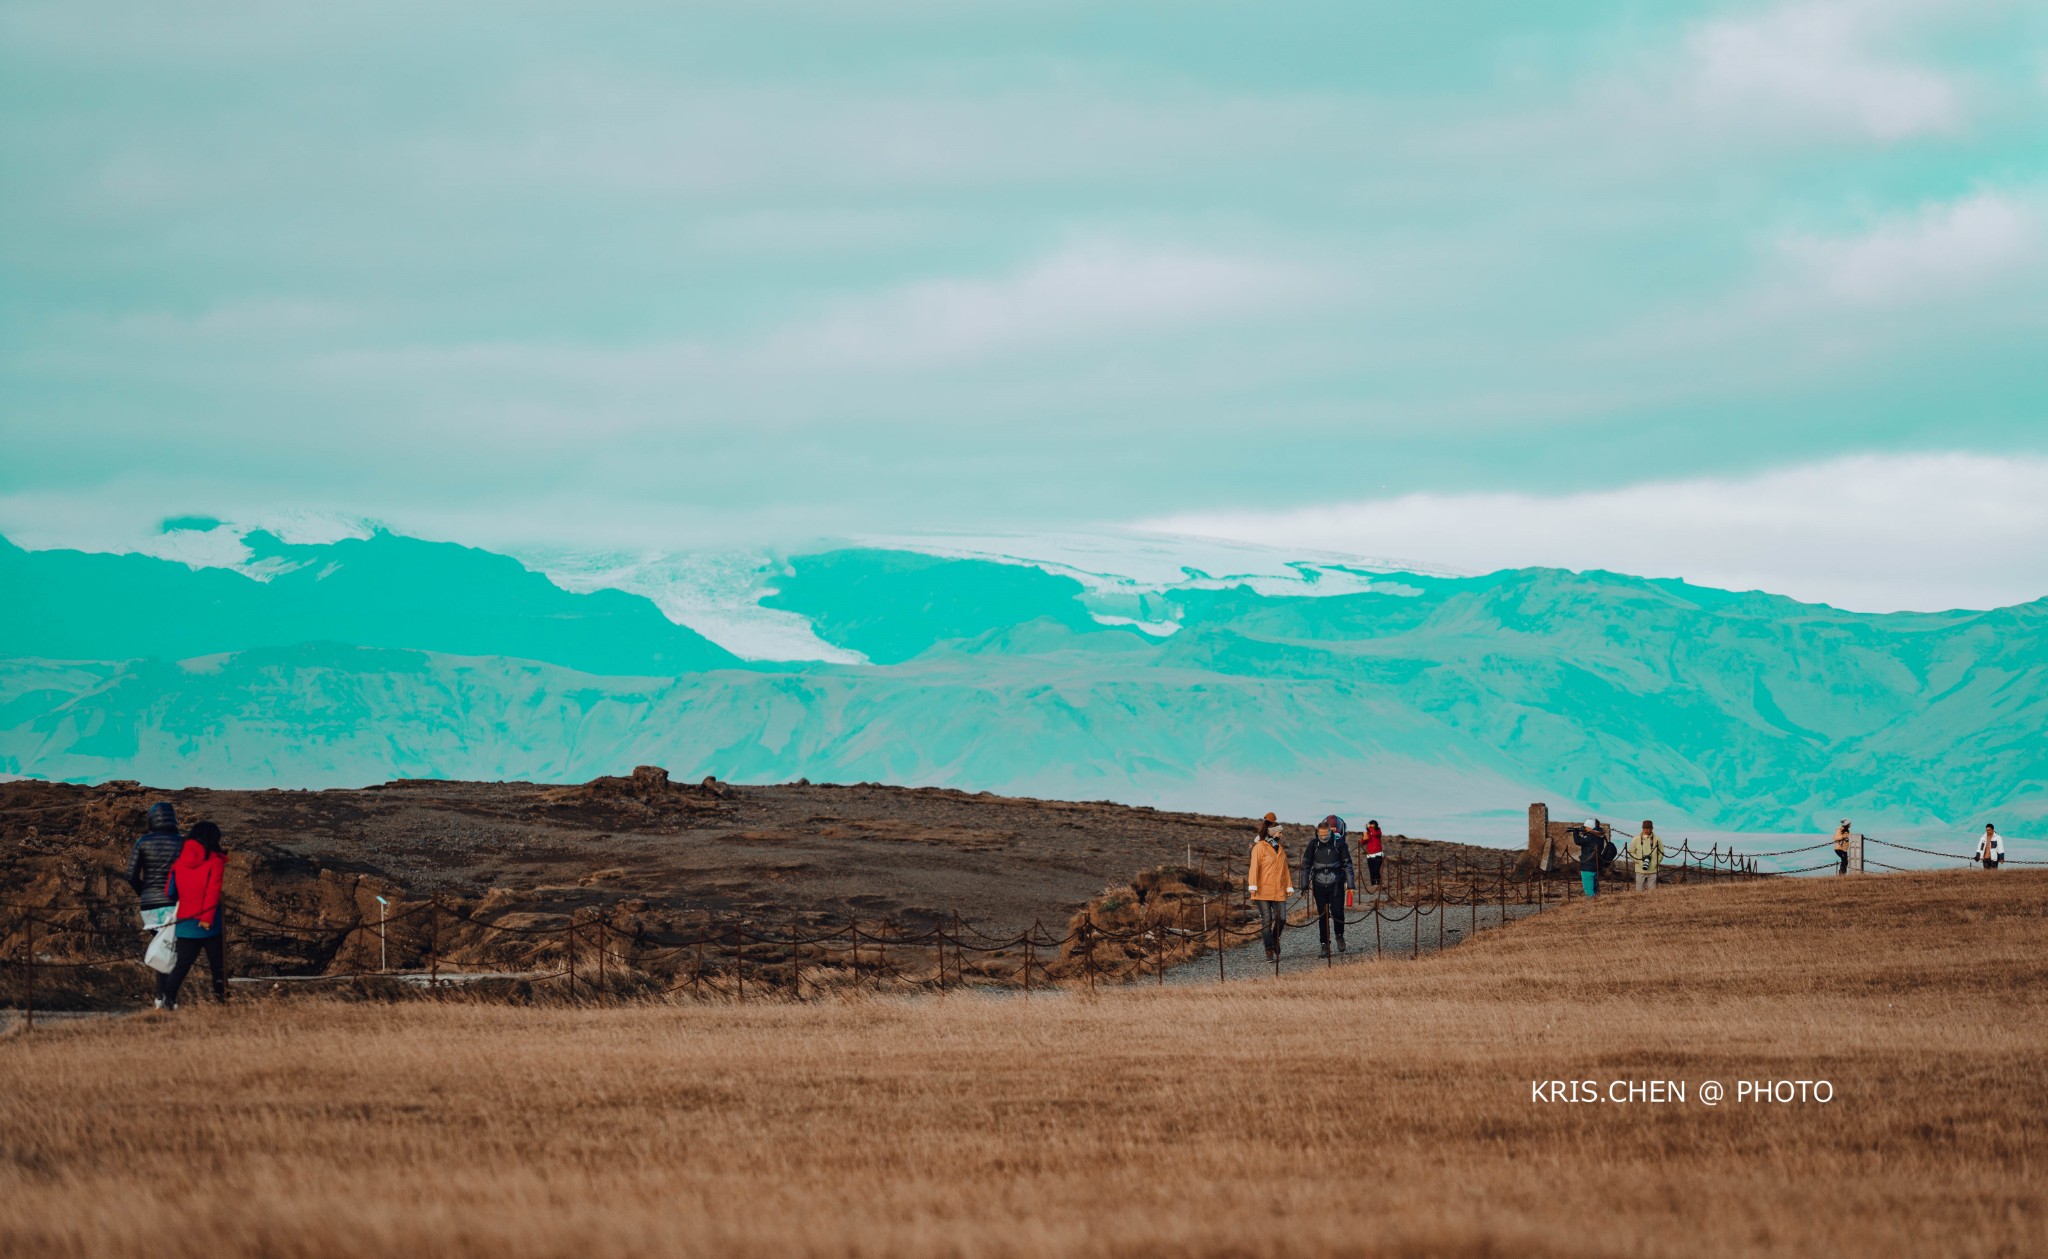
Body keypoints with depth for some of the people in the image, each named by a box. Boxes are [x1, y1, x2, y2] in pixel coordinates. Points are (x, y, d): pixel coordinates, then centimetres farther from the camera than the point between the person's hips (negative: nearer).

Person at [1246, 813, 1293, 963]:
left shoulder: (1280, 849, 18)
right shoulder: (1260, 847, -3)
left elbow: (1285, 869, 20)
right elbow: (1254, 867, -9)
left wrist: (1289, 886, 14)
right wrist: (1253, 885, -16)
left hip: (1279, 891, 6)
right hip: (1263, 890, -6)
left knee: (1281, 918, -2)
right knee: (1267, 920, -5)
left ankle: (1275, 945, 21)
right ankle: (1270, 951, -4)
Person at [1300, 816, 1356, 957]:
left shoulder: (1339, 843, -2)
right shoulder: (1313, 844, 0)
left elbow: (1347, 864, 3)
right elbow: (1306, 865, 5)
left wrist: (1350, 884, 0)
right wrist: (1304, 885, 1)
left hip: (1336, 883, -1)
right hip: (1319, 884, 1)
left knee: (1337, 911, -11)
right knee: (1322, 915, 0)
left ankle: (1339, 935, 17)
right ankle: (1325, 945, 7)